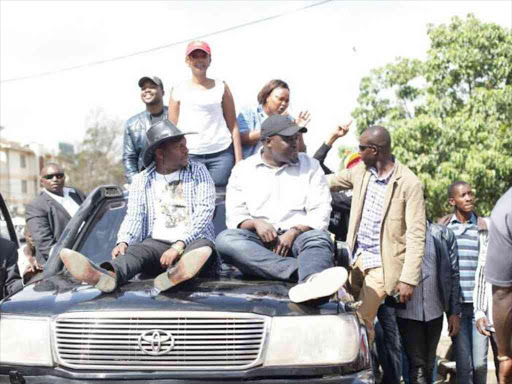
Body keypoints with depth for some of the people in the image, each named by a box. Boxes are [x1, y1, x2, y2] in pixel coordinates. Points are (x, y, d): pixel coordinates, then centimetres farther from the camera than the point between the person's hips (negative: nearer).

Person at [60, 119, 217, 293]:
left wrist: (179, 245, -18)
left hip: (193, 241, -1)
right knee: (136, 250, -30)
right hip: (157, 241, 2)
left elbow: (205, 210, -4)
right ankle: (108, 276, -64)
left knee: (203, 247, -36)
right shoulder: (142, 180, 14)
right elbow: (134, 216, 6)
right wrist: (123, 242, -18)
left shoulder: (198, 171, 8)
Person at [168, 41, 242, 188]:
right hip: (189, 155, 0)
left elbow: (233, 126, 8)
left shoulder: (221, 87, 10)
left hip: (221, 154, 0)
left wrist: (239, 160, 1)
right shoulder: (178, 90, 10)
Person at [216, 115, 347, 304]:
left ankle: (310, 283, -69)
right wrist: (255, 223, -15)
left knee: (319, 238, -33)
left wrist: (294, 232, -15)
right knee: (225, 239, -30)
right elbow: (234, 217, 7)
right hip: (258, 241, 0)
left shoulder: (310, 166, 13)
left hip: (297, 237, 0)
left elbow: (320, 213, 3)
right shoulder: (243, 170, 14)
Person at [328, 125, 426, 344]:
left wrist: (408, 279, -18)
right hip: (358, 256, 6)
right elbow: (327, 182, 20)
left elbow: (416, 235, -14)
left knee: (362, 321, -9)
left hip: (383, 263, -6)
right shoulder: (360, 171, 4)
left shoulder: (409, 183, -14)